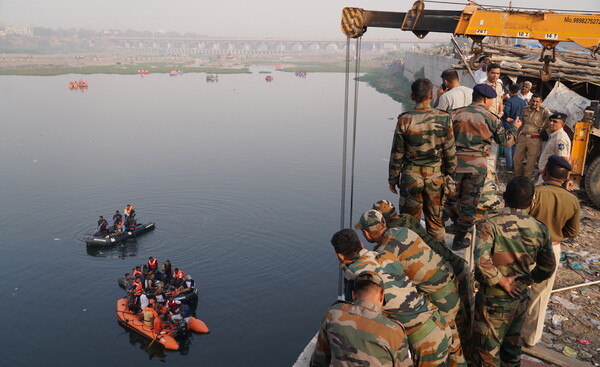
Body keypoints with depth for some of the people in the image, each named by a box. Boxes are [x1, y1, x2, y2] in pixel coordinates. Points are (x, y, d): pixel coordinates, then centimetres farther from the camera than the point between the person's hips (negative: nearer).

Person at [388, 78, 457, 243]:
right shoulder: (444, 119, -7)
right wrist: (450, 174, 13)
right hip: (436, 177, 2)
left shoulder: (404, 121, -11)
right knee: (435, 221, 16)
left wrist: (393, 179, 6)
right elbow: (450, 152, -1)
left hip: (411, 176, -2)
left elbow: (397, 154, -5)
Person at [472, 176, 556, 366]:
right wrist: (525, 280, 10)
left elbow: (482, 261, -37)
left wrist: (500, 280, -21)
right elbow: (547, 268, 1)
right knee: (512, 345, 27)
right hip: (521, 297, 5)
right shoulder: (540, 229, -8)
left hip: (493, 300, -5)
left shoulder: (489, 225, -24)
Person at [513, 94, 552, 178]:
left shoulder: (544, 110, -7)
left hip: (535, 140, -5)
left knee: (531, 163, 2)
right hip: (523, 137, 5)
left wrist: (543, 129, -15)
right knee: (516, 159, 10)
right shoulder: (525, 109, 10)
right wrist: (518, 137, 18)